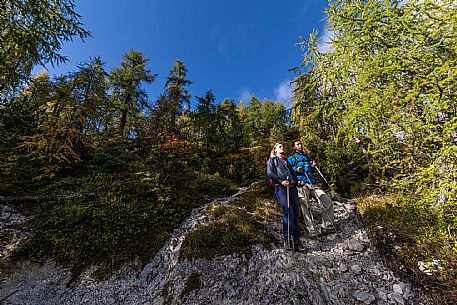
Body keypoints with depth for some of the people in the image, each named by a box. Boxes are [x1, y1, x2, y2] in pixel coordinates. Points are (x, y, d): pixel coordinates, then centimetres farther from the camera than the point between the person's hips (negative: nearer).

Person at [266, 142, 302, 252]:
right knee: (288, 212, -15)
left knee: (295, 213, 0)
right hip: (281, 187, -6)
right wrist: (281, 181, -13)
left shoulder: (287, 160, 32)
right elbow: (270, 173, -2)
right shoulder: (272, 160, 14)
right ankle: (287, 239, -5)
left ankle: (296, 239, 8)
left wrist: (296, 181, 8)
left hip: (292, 187, 6)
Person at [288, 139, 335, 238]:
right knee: (305, 209, -8)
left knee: (328, 201, -8)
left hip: (312, 184, 6)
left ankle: (327, 226, 0)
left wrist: (312, 166, 11)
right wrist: (296, 169, -16)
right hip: (301, 186, -5)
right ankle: (312, 232, 0)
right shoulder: (291, 158, 10)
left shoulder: (306, 156, 29)